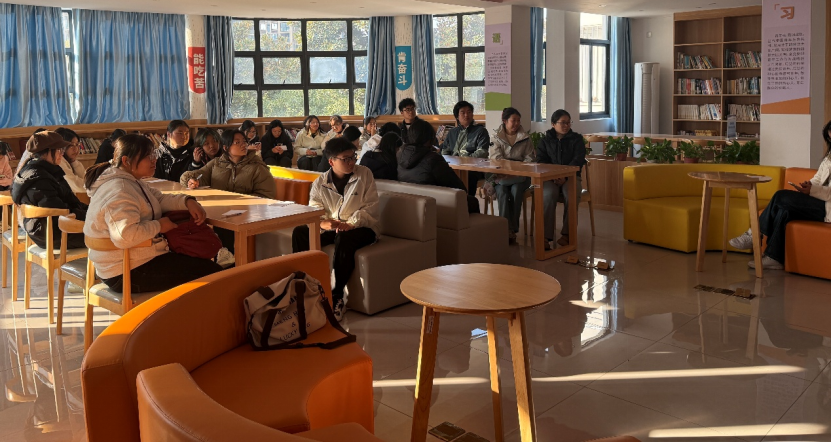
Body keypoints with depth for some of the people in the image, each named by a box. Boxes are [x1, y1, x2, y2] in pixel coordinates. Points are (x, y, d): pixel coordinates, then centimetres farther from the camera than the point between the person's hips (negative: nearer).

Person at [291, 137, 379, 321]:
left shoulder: (364, 175, -2)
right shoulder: (320, 183, 6)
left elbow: (370, 208, -8)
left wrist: (350, 224, -24)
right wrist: (323, 222, -28)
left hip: (360, 228, -4)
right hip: (330, 228, 4)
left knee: (344, 239, -37)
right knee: (299, 233, -18)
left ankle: (337, 296, -28)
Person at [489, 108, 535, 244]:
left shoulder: (525, 138, 10)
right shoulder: (496, 138, 8)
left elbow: (529, 159, 6)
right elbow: (495, 158, -3)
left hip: (520, 176, 0)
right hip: (501, 175, 0)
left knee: (516, 190, -31)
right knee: (502, 191, -31)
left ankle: (512, 228, -27)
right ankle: (507, 229, -33)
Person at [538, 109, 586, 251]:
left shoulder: (577, 139, 9)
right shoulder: (545, 140, 12)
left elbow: (578, 161, -2)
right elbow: (540, 161, 4)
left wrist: (564, 176, -18)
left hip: (571, 177, 0)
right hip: (550, 178, 0)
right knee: (548, 195, -33)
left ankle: (567, 234, -23)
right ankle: (545, 236, -34)